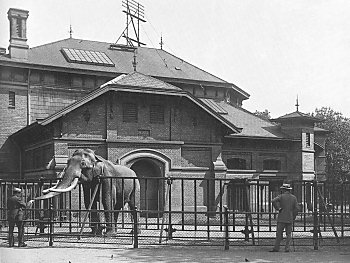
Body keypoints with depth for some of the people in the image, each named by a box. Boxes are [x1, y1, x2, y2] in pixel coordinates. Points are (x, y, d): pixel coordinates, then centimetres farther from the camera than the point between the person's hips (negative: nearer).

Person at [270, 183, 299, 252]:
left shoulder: (281, 196, -4)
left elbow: (274, 201, -21)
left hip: (281, 218, -3)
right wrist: (293, 217, 9)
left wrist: (278, 208, -10)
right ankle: (287, 248, 1)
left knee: (279, 233, 2)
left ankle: (276, 248, 2)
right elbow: (297, 208, 1)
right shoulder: (293, 197, 5)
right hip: (290, 219, 3)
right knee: (289, 234, 8)